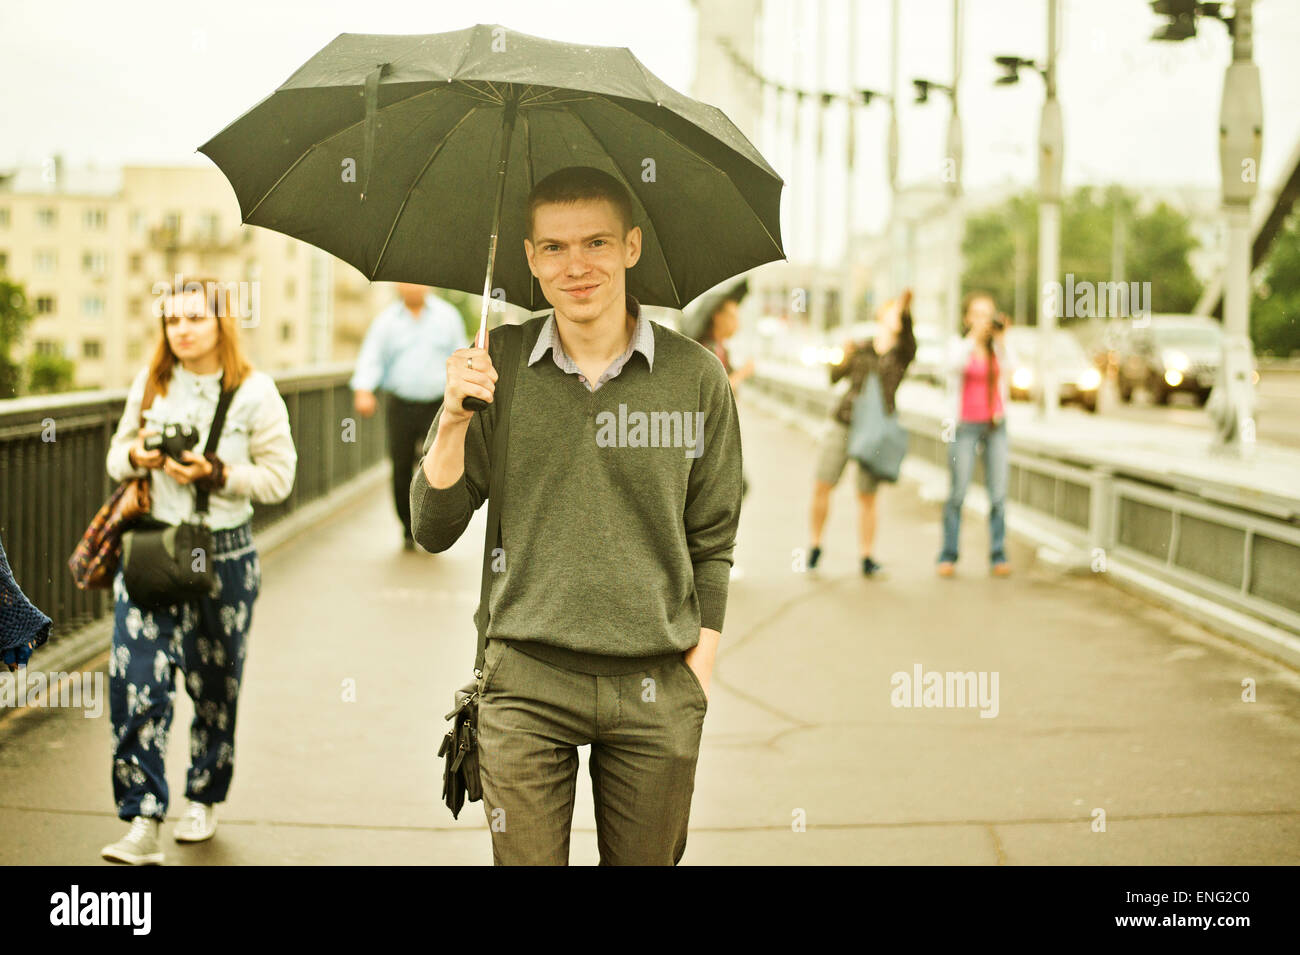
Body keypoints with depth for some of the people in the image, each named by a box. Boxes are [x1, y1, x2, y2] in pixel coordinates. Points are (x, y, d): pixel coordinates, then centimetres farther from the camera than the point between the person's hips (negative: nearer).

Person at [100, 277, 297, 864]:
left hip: (223, 554, -1)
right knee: (135, 681, -11)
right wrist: (134, 457, -8)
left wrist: (218, 475, -19)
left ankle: (204, 800, 34)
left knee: (215, 683, 12)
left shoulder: (254, 392, -5)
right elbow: (118, 456, 15)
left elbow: (278, 476, -5)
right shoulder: (150, 384, 4)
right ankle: (143, 822, -7)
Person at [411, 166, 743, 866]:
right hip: (526, 686, 0)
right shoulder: (497, 367, 0)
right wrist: (453, 420, -14)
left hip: (656, 690, 1)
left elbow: (712, 543, 7)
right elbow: (433, 532, 1)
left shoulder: (697, 378, 0)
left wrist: (697, 677, 1)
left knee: (646, 859, 11)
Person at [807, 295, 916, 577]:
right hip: (843, 423, 2)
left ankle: (867, 558, 9)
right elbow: (834, 377, 9)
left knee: (867, 496, 0)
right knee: (821, 486, -3)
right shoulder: (861, 348, 12)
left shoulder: (902, 352, 4)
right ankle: (815, 546, 13)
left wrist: (906, 311, -37)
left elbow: (907, 336, -19)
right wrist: (845, 357, -10)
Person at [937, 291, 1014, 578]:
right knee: (957, 493, -5)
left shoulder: (998, 347, 7)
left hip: (996, 425, 2)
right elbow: (955, 363, -21)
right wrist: (974, 336, -31)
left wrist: (1001, 339, -24)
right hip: (964, 425, -2)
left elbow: (1008, 365, -13)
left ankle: (998, 556, 4)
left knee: (998, 494, -2)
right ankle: (948, 556, 3)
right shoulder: (959, 345, 0)